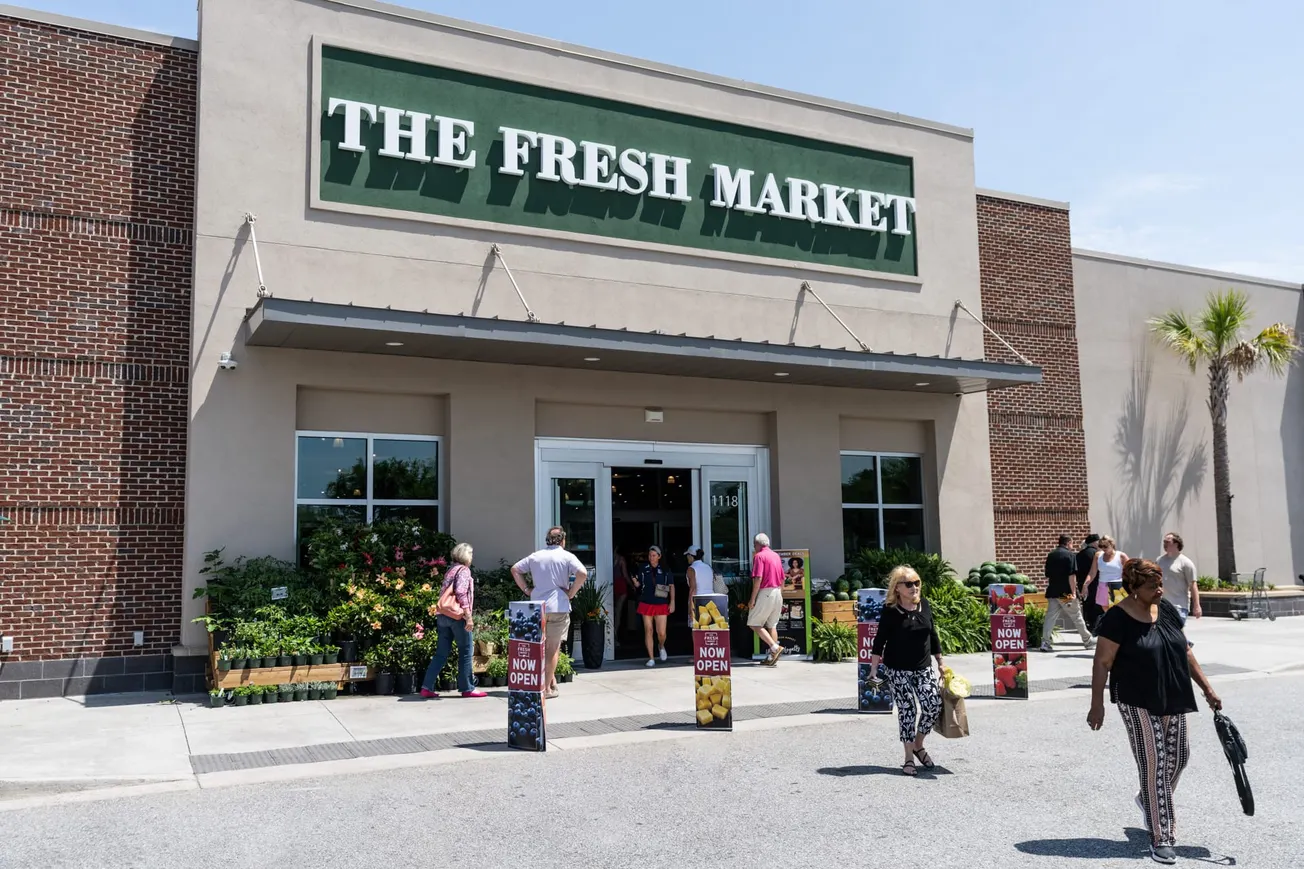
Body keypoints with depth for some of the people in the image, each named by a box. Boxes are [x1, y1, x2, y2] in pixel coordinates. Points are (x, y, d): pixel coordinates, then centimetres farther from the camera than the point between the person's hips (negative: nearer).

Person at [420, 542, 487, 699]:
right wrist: (468, 616, -18)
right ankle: (467, 688, 6)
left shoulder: (451, 570, 20)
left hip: (443, 615, 8)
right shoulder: (463, 570, -5)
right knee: (466, 651, 1)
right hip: (457, 616, -8)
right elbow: (461, 593, -17)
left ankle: (427, 687, 5)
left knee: (442, 652, 9)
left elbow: (443, 592, 19)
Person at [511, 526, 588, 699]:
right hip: (558, 607, -4)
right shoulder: (567, 557, -3)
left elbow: (515, 569, 13)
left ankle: (552, 680, 22)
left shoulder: (535, 556, 10)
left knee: (541, 647, 17)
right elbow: (583, 574, -18)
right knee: (553, 648, 2)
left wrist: (526, 589, 10)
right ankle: (547, 688, 3)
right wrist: (571, 592, -8)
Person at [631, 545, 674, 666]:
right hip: (646, 604, 1)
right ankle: (651, 659, 10)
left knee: (661, 633, -4)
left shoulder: (665, 570, 1)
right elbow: (638, 585, 7)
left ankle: (661, 647, 31)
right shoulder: (643, 568, 2)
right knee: (648, 631, 1)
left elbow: (671, 586, 6)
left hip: (661, 605, -1)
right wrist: (635, 581, -17)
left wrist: (672, 602, 0)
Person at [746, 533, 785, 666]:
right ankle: (771, 657, 9)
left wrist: (752, 600, -14)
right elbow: (782, 579, 17)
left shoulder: (759, 556, -8)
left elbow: (758, 579, -17)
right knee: (772, 626, 11)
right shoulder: (776, 555, 15)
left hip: (765, 593, -8)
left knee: (754, 624, -1)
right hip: (777, 593, 8)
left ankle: (775, 647, -13)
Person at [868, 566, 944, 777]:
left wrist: (940, 664, 14)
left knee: (934, 706, -5)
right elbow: (879, 641, -8)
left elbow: (933, 635, 11)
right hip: (897, 670, -4)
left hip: (923, 668, 4)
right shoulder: (890, 611, -10)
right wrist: (873, 670, -11)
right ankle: (909, 757, 14)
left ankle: (918, 745, 20)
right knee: (907, 710, -1)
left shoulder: (924, 605, 3)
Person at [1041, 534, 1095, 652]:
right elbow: (1071, 575, -16)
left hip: (1052, 592, 5)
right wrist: (1073, 592, -15)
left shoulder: (1051, 555, 10)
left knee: (1050, 617, 3)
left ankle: (1045, 642, -4)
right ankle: (1087, 641, 22)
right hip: (1066, 593, -5)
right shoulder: (1070, 554, -9)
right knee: (1076, 616, 8)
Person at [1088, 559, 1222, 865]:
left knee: (1177, 757, 14)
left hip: (1172, 701, 7)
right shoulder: (1118, 618, -16)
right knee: (1154, 765, -6)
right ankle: (1161, 838, 2)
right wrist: (1097, 704, -15)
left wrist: (1206, 688, 12)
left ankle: (1149, 800, 42)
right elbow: (1102, 662, -14)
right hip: (1138, 703, -7)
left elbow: (1185, 651, 13)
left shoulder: (1166, 610, 4)